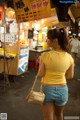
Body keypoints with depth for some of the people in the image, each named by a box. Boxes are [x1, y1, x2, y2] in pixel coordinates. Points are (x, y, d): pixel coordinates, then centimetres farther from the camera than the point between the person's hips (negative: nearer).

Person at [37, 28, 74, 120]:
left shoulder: (45, 55, -18)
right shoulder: (69, 57, -9)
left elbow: (40, 75, -12)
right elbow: (70, 76, 0)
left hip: (47, 89, -3)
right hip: (62, 89, 3)